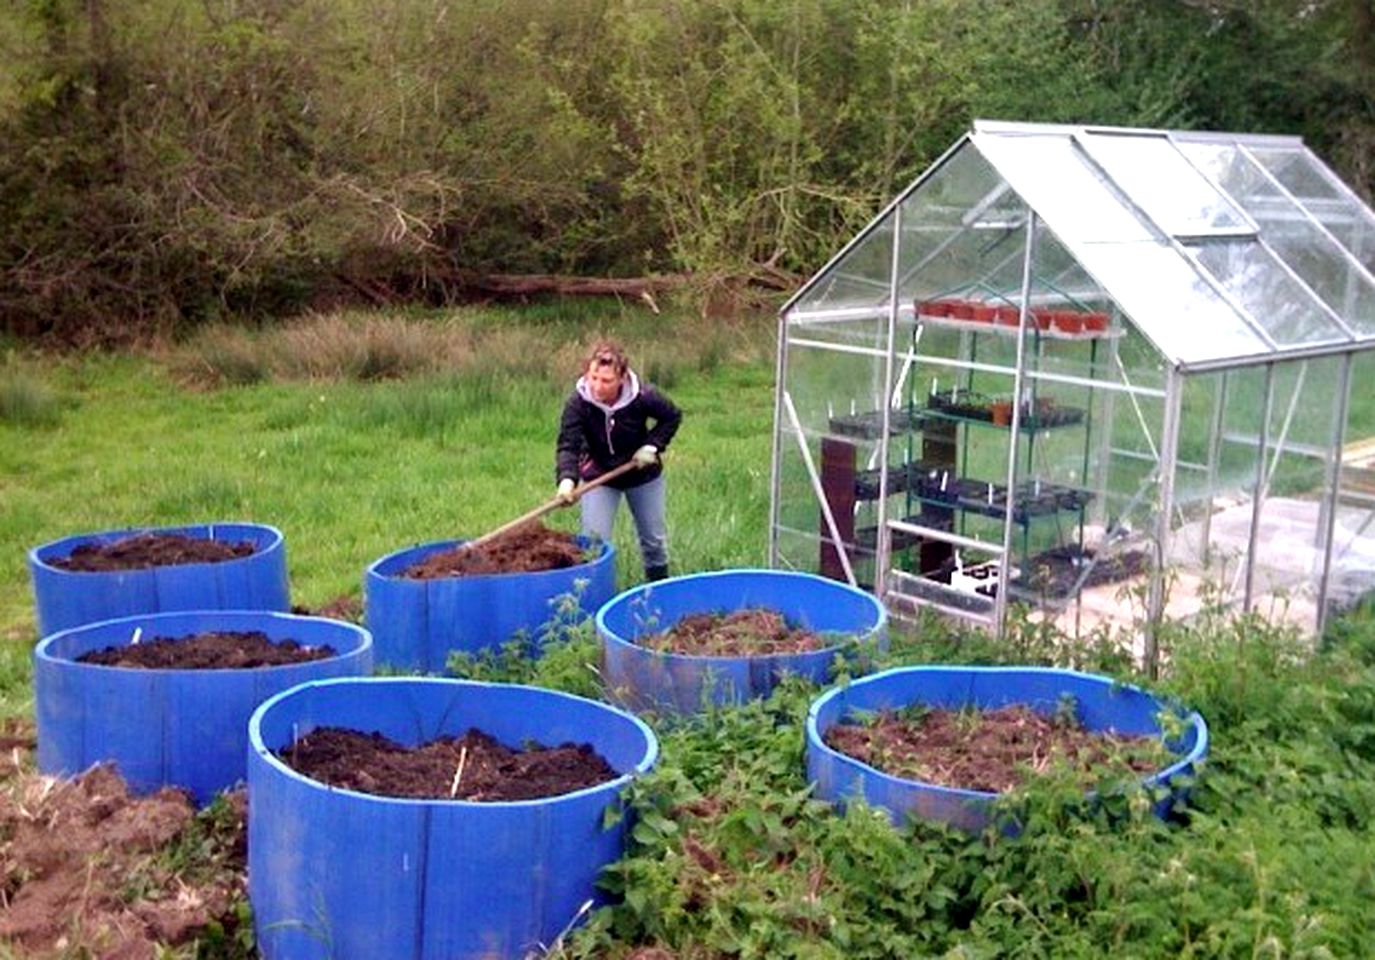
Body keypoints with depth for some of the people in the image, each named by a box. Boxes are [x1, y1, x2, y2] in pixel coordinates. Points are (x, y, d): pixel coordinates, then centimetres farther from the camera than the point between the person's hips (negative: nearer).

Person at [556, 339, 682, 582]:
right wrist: (567, 478, -51)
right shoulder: (577, 403, -27)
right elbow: (568, 445, -33)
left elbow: (672, 416, -7)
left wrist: (653, 444, -19)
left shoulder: (643, 396, -26)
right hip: (598, 475, -1)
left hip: (643, 475, 1)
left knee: (654, 538, 16)